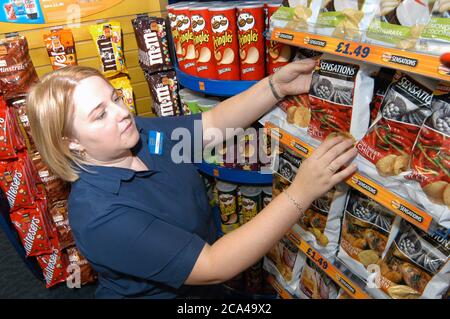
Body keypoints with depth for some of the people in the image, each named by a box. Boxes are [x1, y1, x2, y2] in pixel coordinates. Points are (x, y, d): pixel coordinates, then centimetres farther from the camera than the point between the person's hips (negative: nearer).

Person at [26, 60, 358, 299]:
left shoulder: (139, 132, -10)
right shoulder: (98, 215, -32)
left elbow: (215, 122, -6)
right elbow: (212, 267, -35)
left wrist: (277, 86, -20)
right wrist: (301, 192, -39)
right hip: (165, 291, -6)